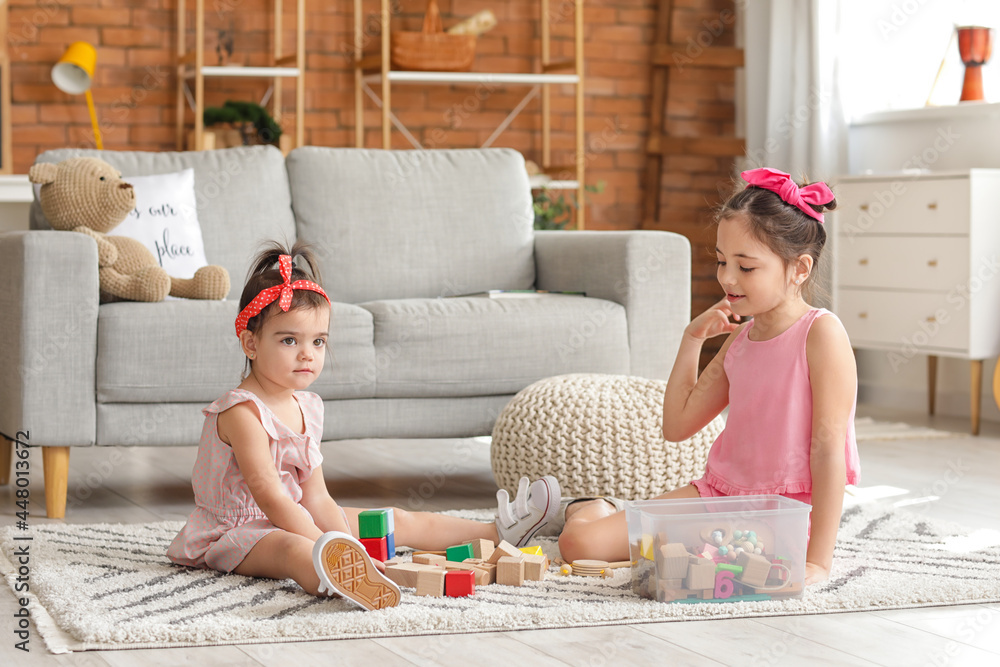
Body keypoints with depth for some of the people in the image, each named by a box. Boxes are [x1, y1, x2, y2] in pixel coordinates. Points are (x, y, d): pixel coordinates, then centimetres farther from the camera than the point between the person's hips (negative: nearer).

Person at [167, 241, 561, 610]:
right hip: (237, 532, -10)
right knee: (291, 549, -43)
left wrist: (349, 543, -12)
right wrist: (327, 548, -38)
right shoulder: (242, 411, -20)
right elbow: (269, 495, -29)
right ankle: (334, 576, -79)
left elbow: (316, 498, 4)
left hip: (295, 520, 10)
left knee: (396, 521, 15)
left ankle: (496, 532, 28)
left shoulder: (306, 407, 7)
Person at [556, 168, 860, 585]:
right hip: (718, 491, 6)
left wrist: (817, 561, -23)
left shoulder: (820, 333, -14)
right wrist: (692, 340, 5)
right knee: (579, 543, -5)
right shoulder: (738, 338, 10)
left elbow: (828, 446, -19)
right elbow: (676, 426, 14)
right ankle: (594, 507, 27)